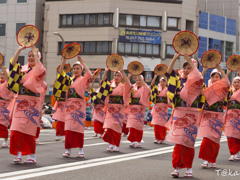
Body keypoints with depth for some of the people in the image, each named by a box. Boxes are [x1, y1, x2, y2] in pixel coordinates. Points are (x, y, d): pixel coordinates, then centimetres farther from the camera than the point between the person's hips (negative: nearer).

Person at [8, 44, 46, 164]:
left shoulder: (40, 70, 0)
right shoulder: (23, 69, 13)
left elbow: (40, 71, -22)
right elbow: (13, 65, -2)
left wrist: (36, 53, -19)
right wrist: (19, 50, -10)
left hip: (32, 103, -4)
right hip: (20, 102, 4)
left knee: (28, 130, -5)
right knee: (16, 129, -2)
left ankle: (32, 156, 4)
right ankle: (18, 154, 3)